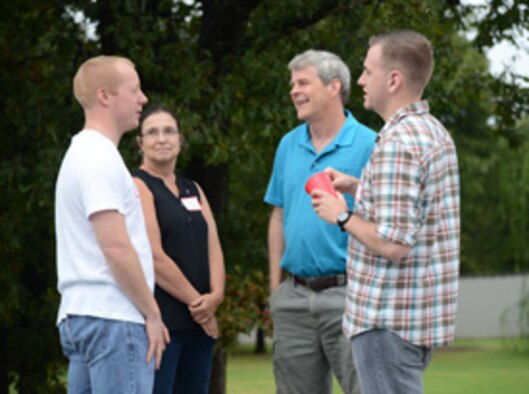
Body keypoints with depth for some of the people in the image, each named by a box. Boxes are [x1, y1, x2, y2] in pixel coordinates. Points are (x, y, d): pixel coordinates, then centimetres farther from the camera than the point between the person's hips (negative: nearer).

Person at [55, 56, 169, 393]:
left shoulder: (82, 153, 20)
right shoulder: (100, 158, -12)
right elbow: (116, 248, -19)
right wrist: (151, 313, -12)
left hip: (79, 315, 10)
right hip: (113, 317, -10)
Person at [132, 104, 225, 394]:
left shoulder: (192, 190, 19)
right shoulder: (138, 187, -5)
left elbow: (213, 247, 10)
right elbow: (154, 257, -13)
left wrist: (215, 296, -8)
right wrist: (196, 301, -10)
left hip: (199, 322, 8)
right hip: (160, 321, -8)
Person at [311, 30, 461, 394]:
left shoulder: (397, 145, -21)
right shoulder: (435, 132, 11)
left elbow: (393, 244, -26)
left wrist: (342, 216, -11)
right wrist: (357, 187, 17)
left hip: (390, 319, -10)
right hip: (423, 312, 10)